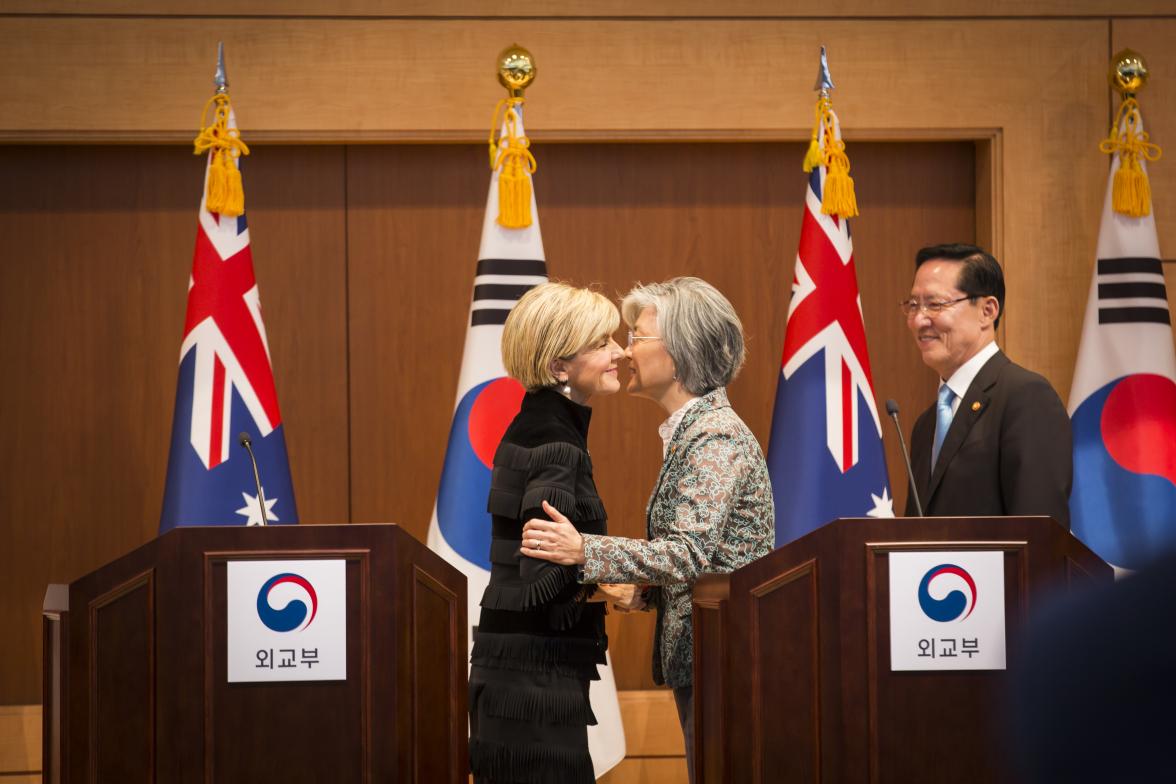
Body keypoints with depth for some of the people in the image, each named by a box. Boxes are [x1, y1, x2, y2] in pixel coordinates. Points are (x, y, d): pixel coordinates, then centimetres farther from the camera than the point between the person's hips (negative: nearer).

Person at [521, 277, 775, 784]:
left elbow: (688, 553, -26)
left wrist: (584, 551, -32)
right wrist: (640, 591, 6)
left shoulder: (717, 438, -16)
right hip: (696, 658, 10)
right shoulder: (690, 431, 14)